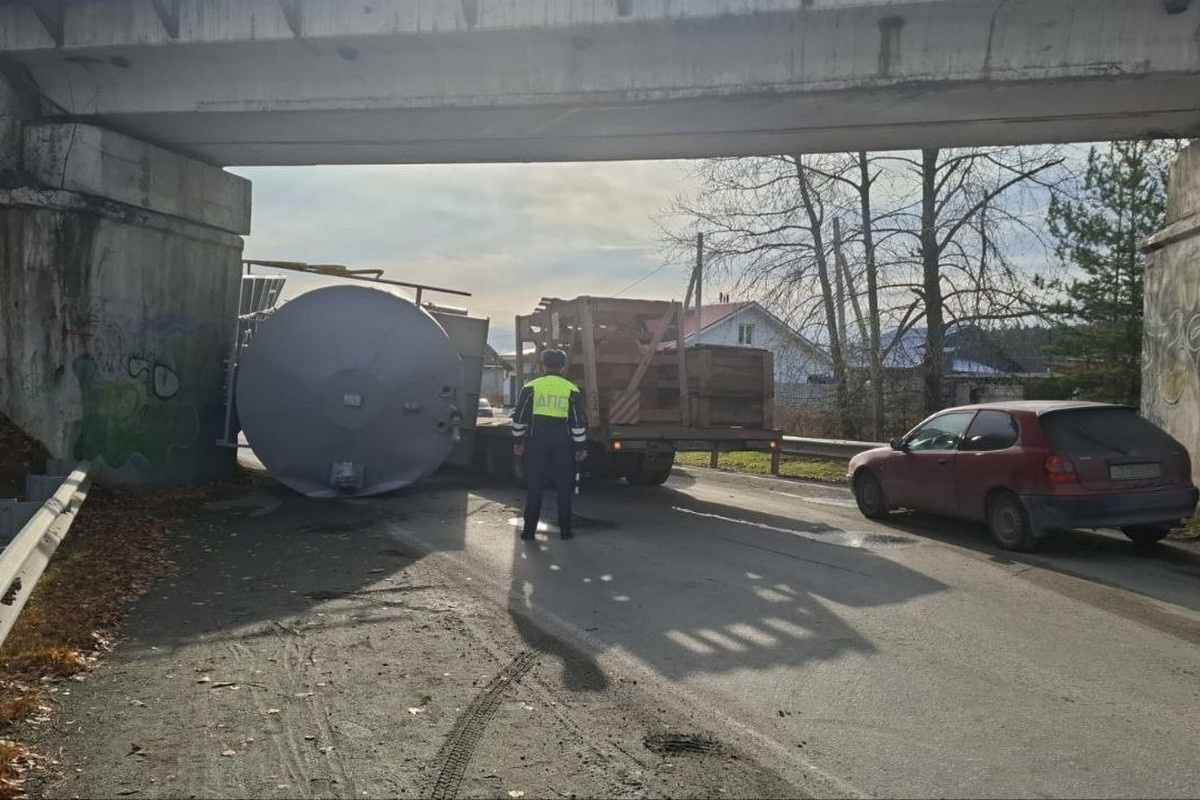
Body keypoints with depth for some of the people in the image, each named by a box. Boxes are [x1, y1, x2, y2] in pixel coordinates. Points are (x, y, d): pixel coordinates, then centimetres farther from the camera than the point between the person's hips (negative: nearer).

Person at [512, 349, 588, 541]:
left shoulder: (530, 387, 1)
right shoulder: (571, 390, 2)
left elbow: (519, 417, 3)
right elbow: (579, 422, 1)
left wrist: (518, 441, 12)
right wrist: (581, 447, 7)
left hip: (536, 442, 0)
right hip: (563, 444, 0)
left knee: (534, 487, 6)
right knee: (563, 488, 8)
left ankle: (529, 530, 7)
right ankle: (565, 530, 11)